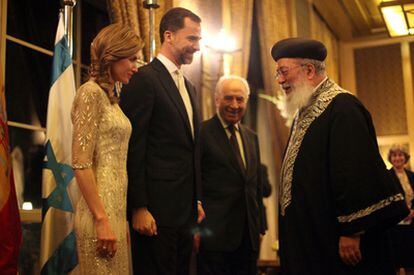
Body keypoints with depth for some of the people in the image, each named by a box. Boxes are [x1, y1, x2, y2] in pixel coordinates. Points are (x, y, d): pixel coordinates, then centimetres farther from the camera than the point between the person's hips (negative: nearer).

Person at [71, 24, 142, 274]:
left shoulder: (111, 97, 15)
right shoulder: (91, 93, -11)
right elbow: (80, 163, -18)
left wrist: (122, 219, 14)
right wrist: (101, 220, -19)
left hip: (117, 209, 8)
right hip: (101, 209, -8)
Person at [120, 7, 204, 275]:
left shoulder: (189, 87, 17)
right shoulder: (145, 79, -9)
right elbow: (134, 149, -14)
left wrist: (196, 200, 17)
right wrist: (139, 208, -16)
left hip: (186, 210, 8)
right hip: (156, 209, -8)